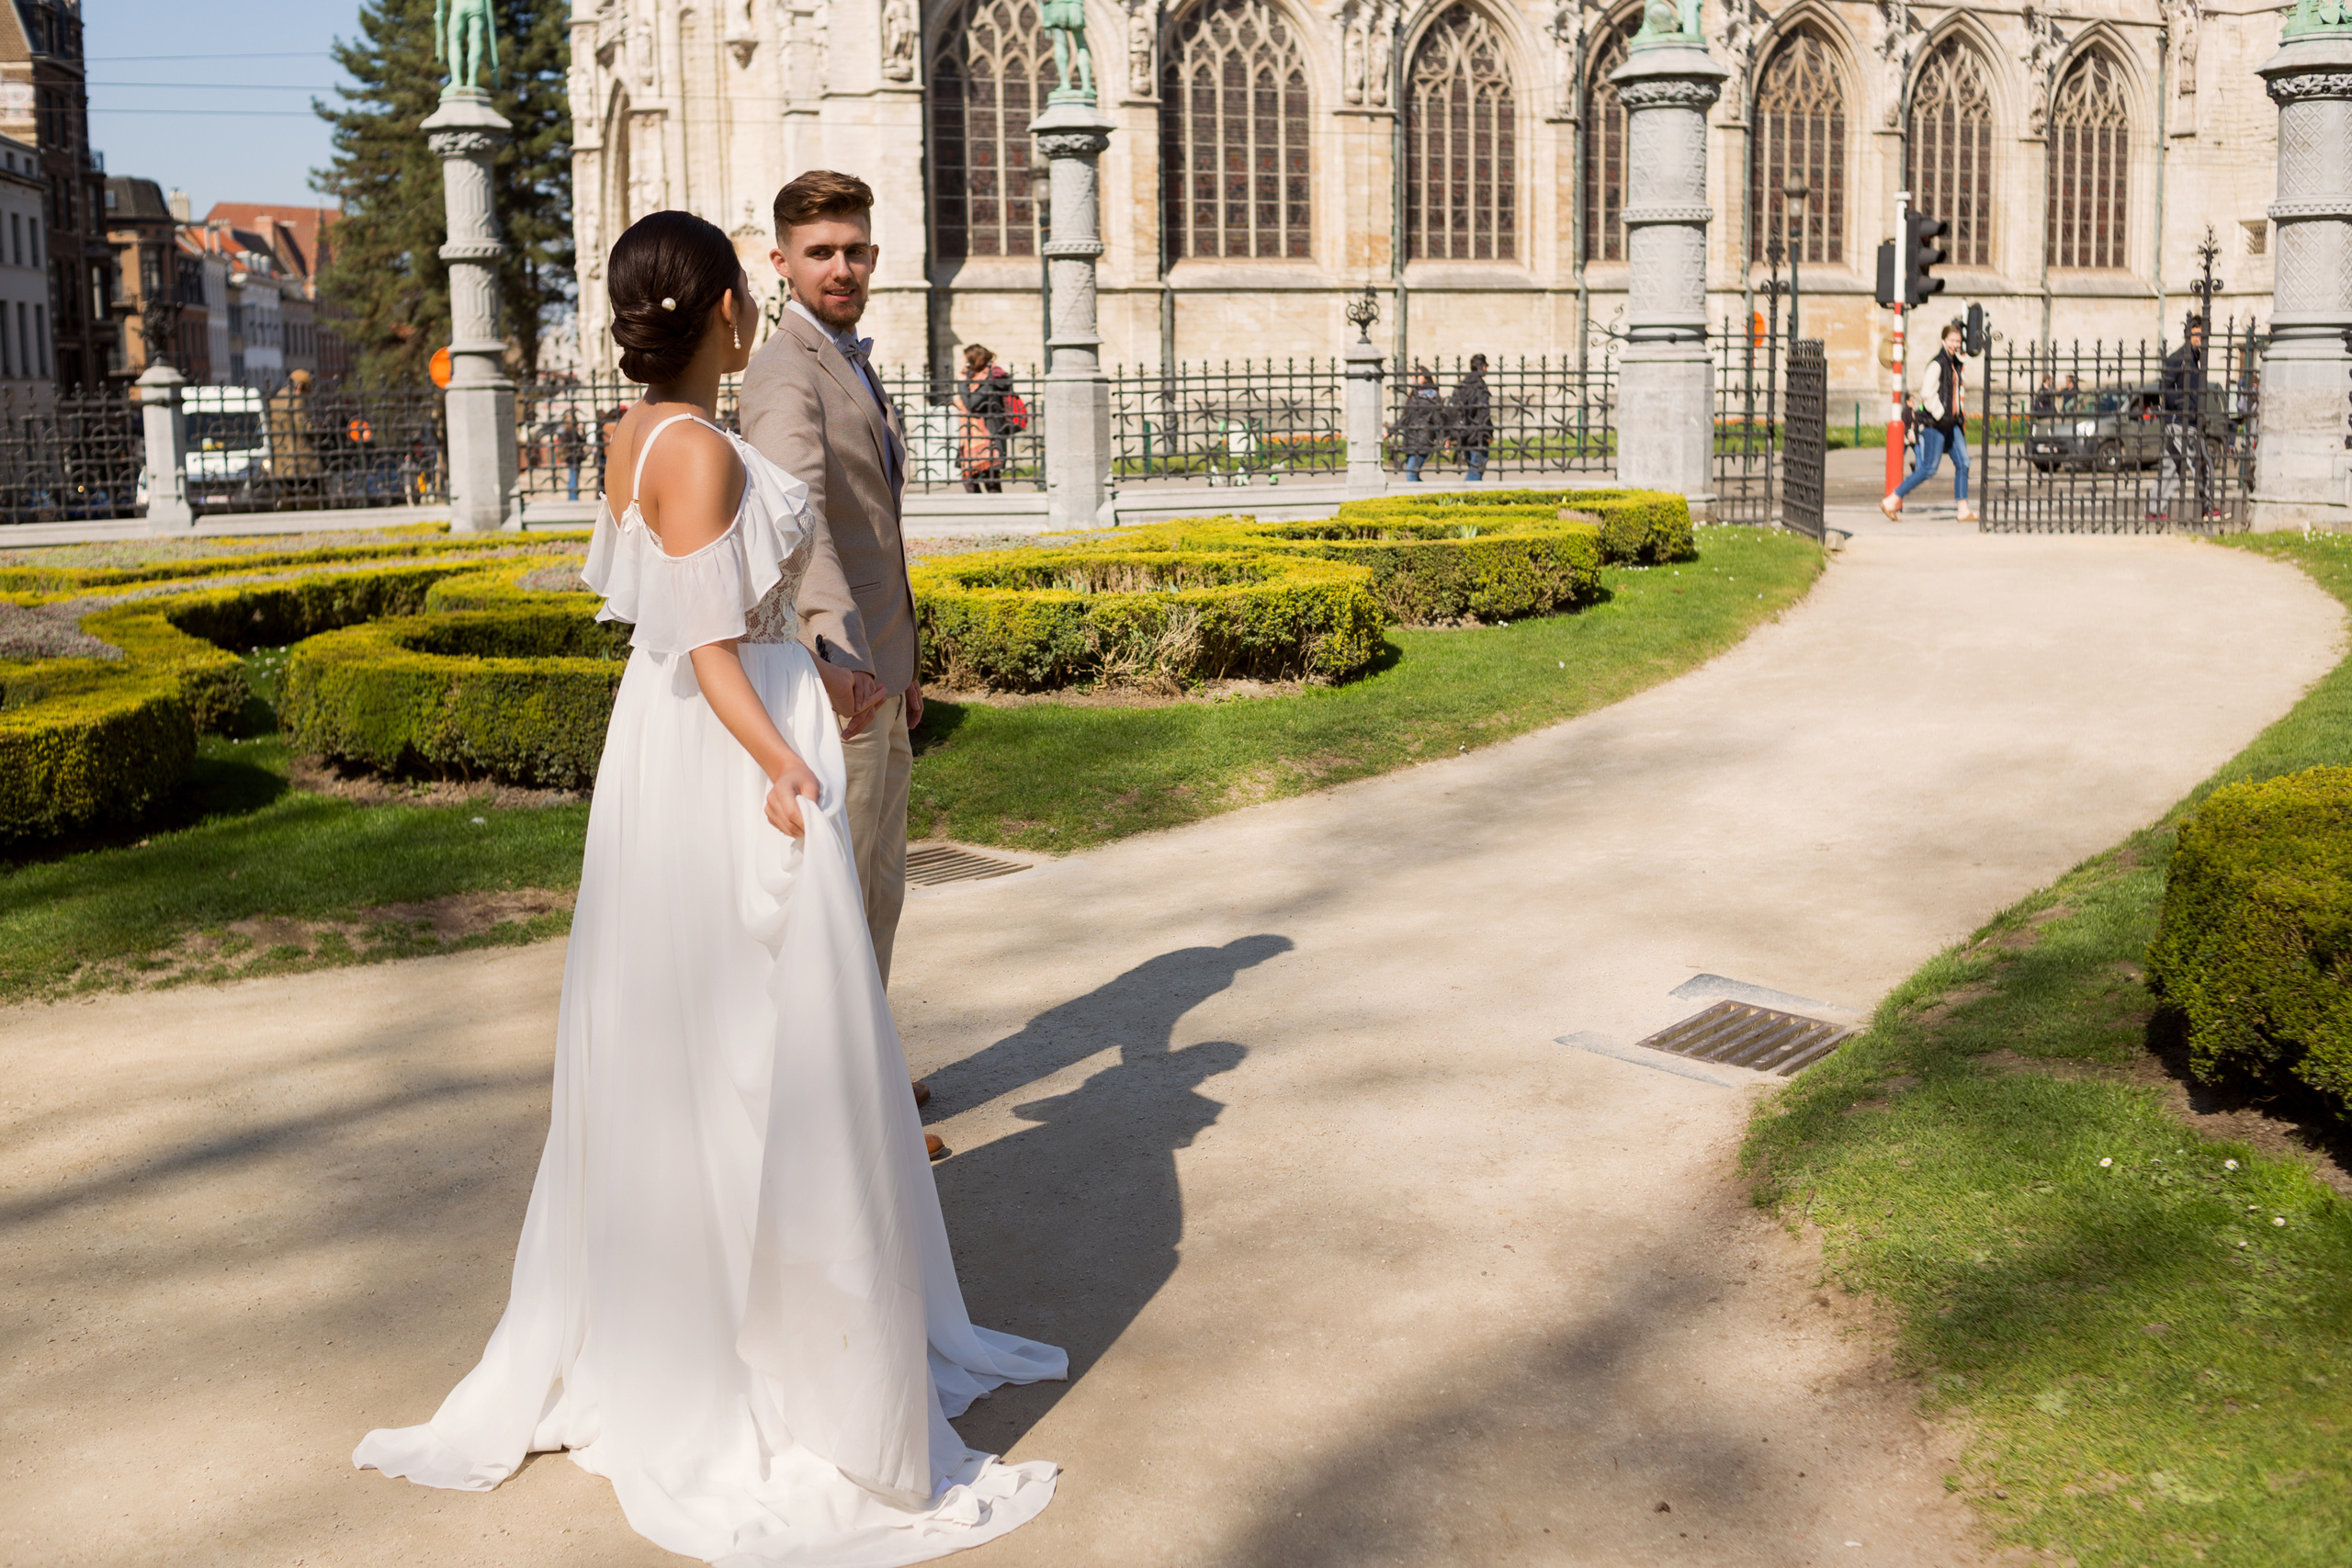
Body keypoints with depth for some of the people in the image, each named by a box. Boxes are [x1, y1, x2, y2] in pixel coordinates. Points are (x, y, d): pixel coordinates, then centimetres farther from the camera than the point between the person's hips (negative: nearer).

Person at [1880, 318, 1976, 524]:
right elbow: (1927, 394, -19)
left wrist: (1959, 415, 17)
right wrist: (1941, 416, -16)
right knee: (1929, 469, -9)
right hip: (1934, 423, -9)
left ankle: (1964, 510, 7)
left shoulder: (1956, 363, 14)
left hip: (1951, 423, 9)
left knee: (1963, 463, 3)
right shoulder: (1937, 364, -13)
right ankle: (1891, 501, -3)